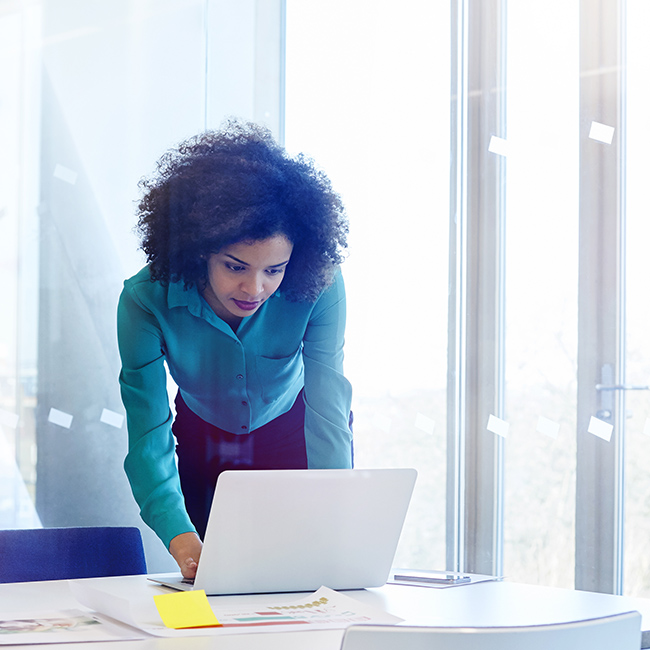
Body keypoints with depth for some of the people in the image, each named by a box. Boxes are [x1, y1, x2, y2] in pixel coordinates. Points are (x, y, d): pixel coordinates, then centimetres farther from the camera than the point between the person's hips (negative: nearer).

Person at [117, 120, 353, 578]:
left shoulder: (319, 287, -32)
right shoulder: (146, 301, -32)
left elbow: (328, 410, -35)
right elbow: (149, 436, -33)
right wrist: (183, 542, -49)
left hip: (296, 444, 0)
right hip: (205, 446, 0)